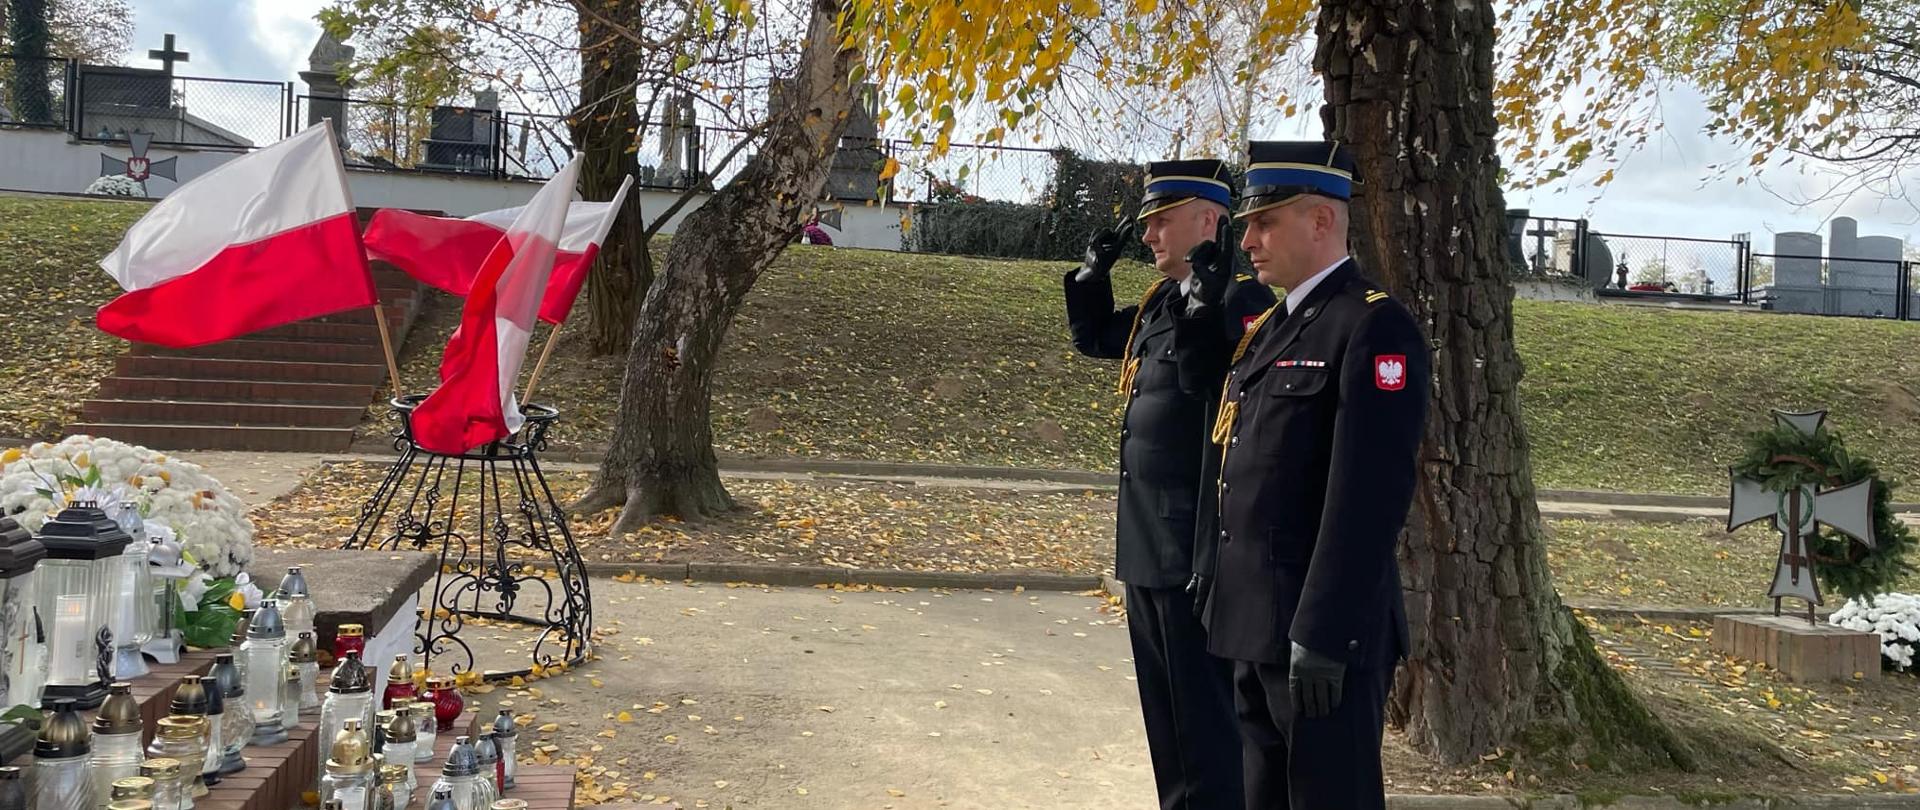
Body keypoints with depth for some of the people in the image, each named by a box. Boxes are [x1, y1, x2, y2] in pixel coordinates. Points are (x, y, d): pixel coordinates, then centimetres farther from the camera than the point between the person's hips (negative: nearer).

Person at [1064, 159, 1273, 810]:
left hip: (1198, 547, -9)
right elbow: (1093, 337, 30)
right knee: (1164, 709, 19)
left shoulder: (1241, 304, -16)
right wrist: (1094, 271, 13)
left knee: (1206, 716, 1)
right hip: (1147, 544, 9)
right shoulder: (1159, 303, 13)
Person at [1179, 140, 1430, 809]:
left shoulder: (1375, 328, -14)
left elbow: (1369, 498, -21)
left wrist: (1323, 636, -23)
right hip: (1256, 620, 9)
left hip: (1321, 627, -9)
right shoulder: (1272, 326, 15)